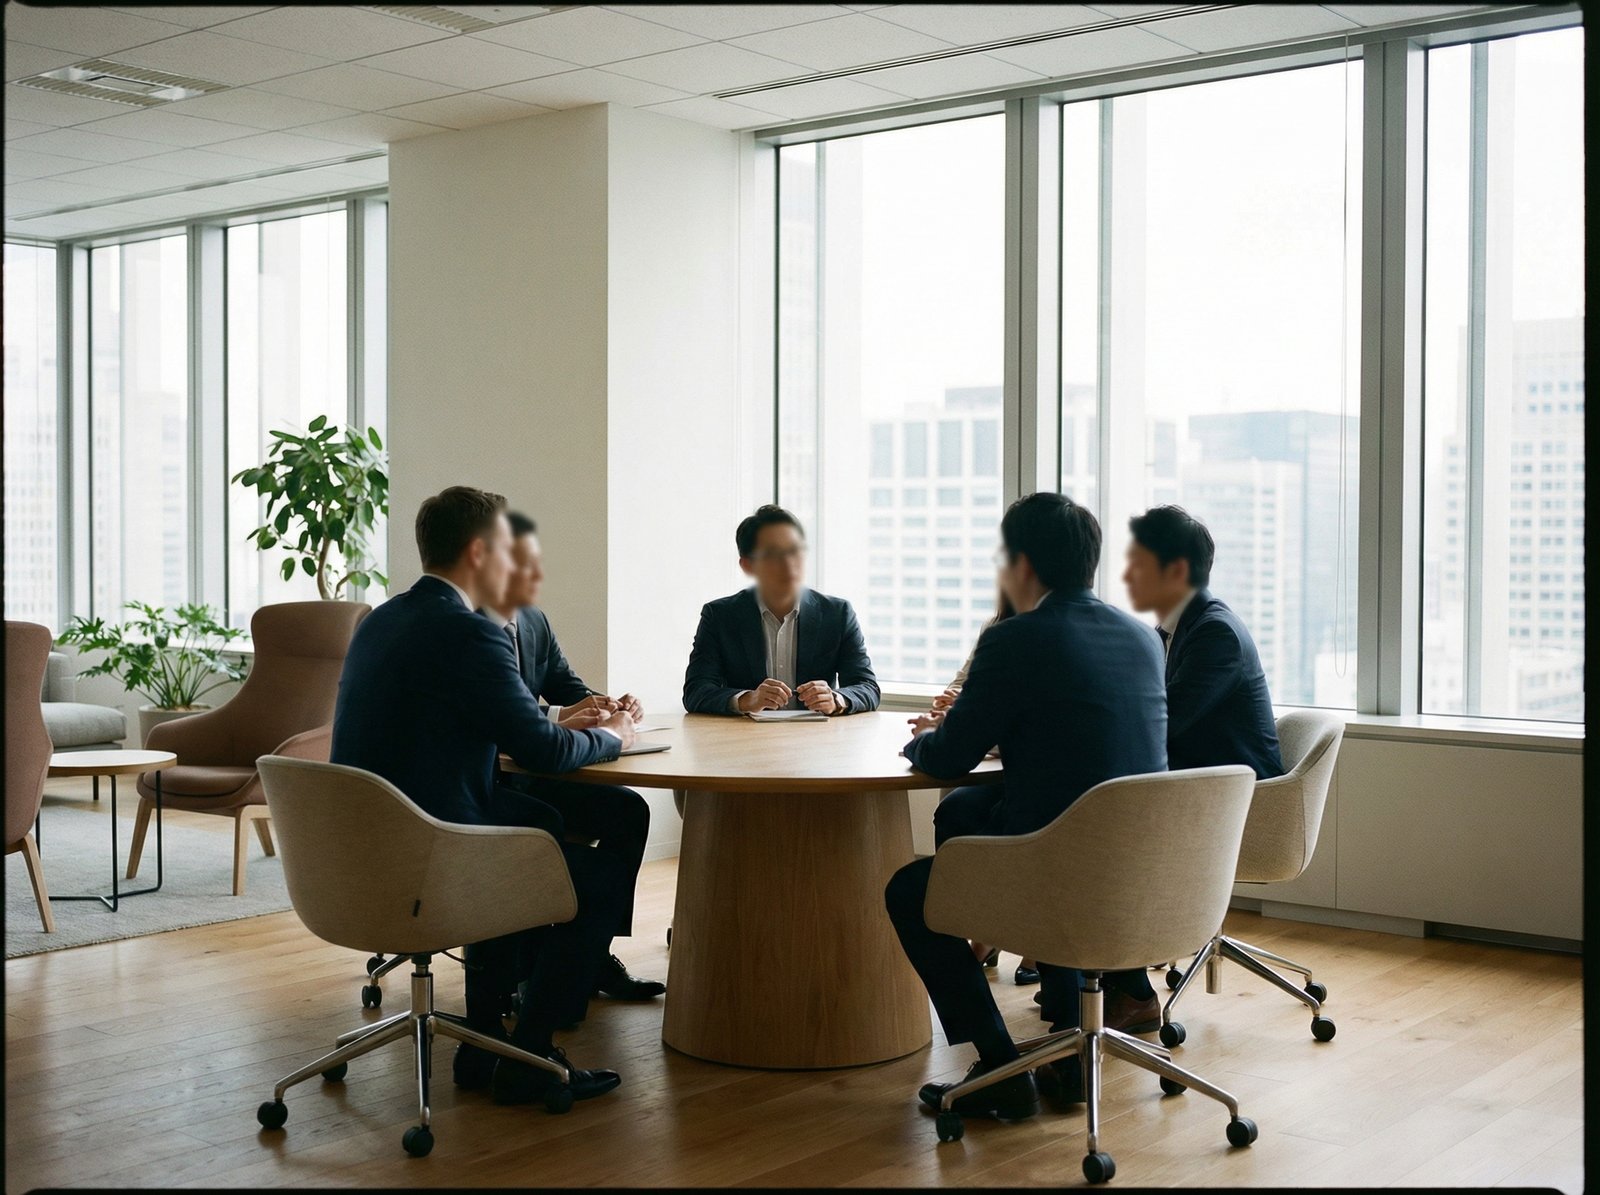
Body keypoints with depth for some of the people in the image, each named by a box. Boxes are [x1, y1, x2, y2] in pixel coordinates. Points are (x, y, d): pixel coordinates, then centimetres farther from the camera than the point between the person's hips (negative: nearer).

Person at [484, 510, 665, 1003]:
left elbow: (570, 692, 13)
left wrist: (609, 707, -9)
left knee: (629, 810, -10)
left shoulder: (535, 623, 10)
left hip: (527, 776, 9)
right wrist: (558, 718, -32)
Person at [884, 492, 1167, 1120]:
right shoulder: (1141, 636, 9)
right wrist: (962, 726, 23)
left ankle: (999, 1069, 11)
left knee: (909, 891, 15)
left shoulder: (1014, 641, -14)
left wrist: (922, 739, 17)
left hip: (1067, 873, -7)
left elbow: (946, 759, -6)